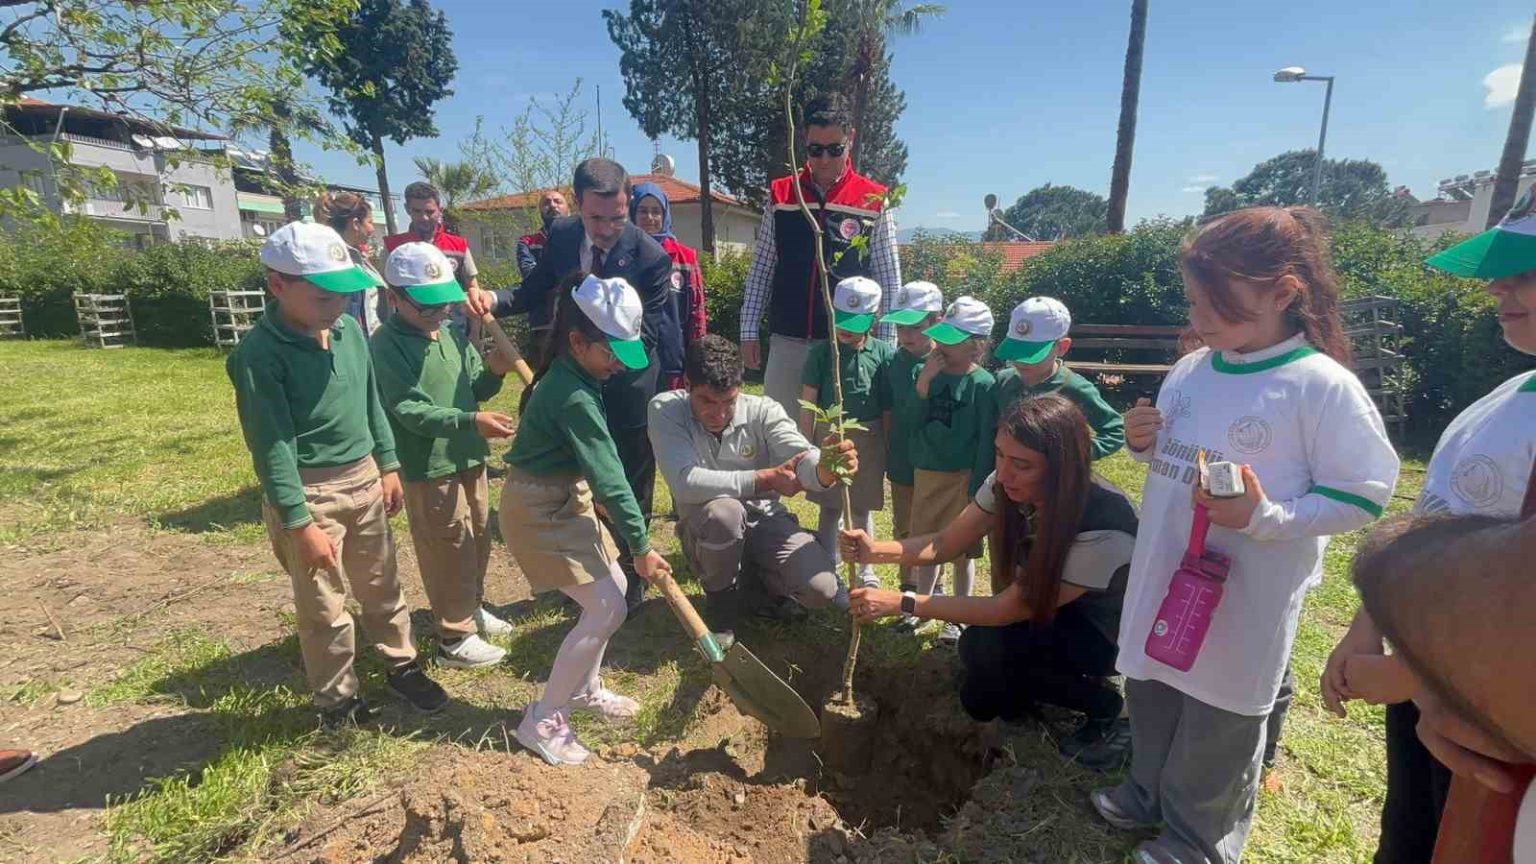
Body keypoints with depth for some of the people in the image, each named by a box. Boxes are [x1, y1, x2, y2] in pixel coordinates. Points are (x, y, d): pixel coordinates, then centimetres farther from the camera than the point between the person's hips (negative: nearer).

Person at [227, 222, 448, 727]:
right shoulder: (260, 353, -19)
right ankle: (337, 702, 29)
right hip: (309, 492, -6)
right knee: (324, 608, 10)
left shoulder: (350, 330, -1)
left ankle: (402, 666, 39)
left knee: (382, 587, 20)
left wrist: (387, 465, 11)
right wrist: (300, 523, -18)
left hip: (364, 479, 6)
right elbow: (272, 447, -19)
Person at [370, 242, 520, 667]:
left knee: (478, 541, 20)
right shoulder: (387, 345, -15)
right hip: (428, 468, -7)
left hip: (469, 458, 8)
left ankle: (472, 609, 41)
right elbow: (410, 411, -24)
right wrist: (470, 421, -36)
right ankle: (455, 637, 18)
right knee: (450, 552, 2)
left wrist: (493, 372, -11)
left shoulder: (452, 334, 6)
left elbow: (475, 390, 11)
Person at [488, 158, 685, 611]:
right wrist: (493, 299, -16)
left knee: (631, 489, 10)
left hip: (629, 390, -4)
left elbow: (644, 332, -19)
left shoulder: (651, 256, -19)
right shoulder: (562, 235, -4)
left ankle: (631, 576, 32)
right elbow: (534, 293, 2)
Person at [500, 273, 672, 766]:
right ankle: (542, 722, 8)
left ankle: (583, 689, 34)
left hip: (564, 498, 10)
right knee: (607, 608, -8)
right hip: (541, 511, -10)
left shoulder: (573, 376, 4)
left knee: (612, 586, 15)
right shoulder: (574, 396, -27)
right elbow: (609, 476, -25)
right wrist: (641, 545, -19)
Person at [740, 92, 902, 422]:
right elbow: (761, 269, 8)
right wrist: (749, 331, 4)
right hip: (787, 341, 2)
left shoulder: (874, 202, 0)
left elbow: (888, 279, 2)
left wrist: (887, 344, -1)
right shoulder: (780, 195, 5)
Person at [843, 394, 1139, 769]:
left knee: (983, 646, -27)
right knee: (980, 699, -4)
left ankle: (1104, 705, -4)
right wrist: (876, 550, -28)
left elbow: (1008, 610, -31)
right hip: (1043, 610, 5)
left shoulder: (1104, 528, -36)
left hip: (1107, 629, -5)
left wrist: (902, 602, -30)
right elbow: (945, 544, -10)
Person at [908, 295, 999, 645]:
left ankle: (958, 618, 26)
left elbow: (986, 442, -12)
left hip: (962, 478, -4)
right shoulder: (928, 372, 0)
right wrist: (922, 385, -14)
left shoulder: (983, 384, -13)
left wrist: (977, 490, -12)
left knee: (961, 552, 10)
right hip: (925, 473, 5)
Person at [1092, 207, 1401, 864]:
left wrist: (1268, 517, -27)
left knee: (1219, 725, 14)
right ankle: (1149, 792, 48)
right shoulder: (1191, 370, 2)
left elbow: (1363, 497, -14)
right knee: (1149, 692, 22)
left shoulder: (1323, 387, -16)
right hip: (1162, 581, 6)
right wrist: (1142, 442, -6)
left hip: (1243, 603, -6)